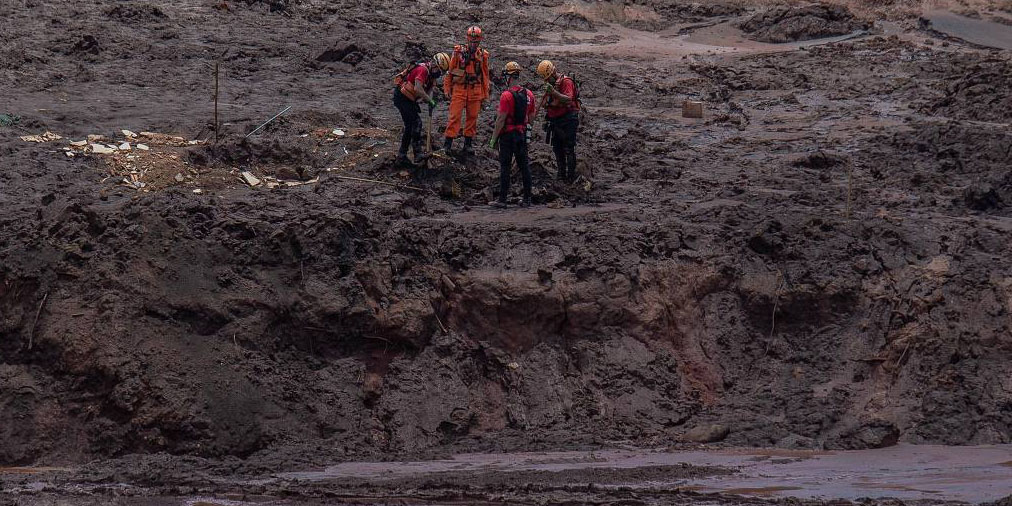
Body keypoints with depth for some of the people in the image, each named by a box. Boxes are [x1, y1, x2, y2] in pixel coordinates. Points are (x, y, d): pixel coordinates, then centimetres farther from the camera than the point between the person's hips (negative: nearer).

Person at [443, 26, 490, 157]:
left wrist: (484, 95, 13)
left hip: (475, 91, 3)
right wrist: (448, 89, 2)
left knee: (472, 117, 5)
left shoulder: (482, 55, 6)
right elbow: (450, 71, 5)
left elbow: (485, 77, 13)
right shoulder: (458, 52, -1)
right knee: (455, 116, -7)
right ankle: (448, 144, -6)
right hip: (459, 89, -2)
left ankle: (468, 144, 14)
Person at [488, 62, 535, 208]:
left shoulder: (507, 96, -16)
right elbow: (531, 117, 13)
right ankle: (527, 199, 14)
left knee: (505, 168, -2)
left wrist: (494, 138, -11)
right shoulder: (529, 94, 5)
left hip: (508, 135, -6)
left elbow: (501, 119, -17)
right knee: (524, 166, 11)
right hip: (522, 134, 6)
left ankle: (502, 200, -2)